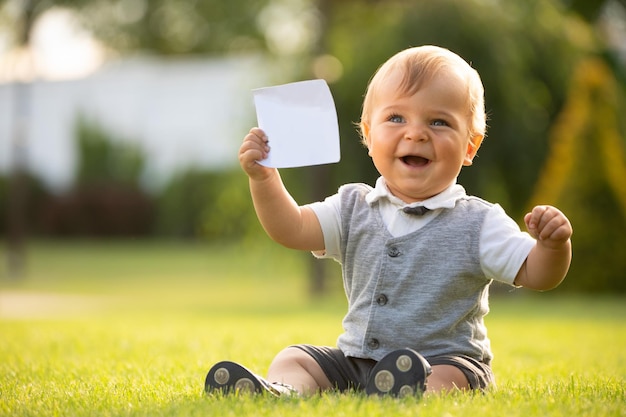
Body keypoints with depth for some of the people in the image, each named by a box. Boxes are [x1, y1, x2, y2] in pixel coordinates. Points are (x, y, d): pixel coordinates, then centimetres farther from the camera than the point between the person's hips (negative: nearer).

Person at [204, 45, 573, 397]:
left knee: (449, 377, -34)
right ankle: (281, 391, -39)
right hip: (354, 361, 4)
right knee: (293, 358, -11)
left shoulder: (477, 223, -4)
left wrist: (553, 244, -29)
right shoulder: (354, 209, 8)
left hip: (445, 361, -4)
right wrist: (264, 177, -12)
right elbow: (291, 229, 2)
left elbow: (536, 275, -7)